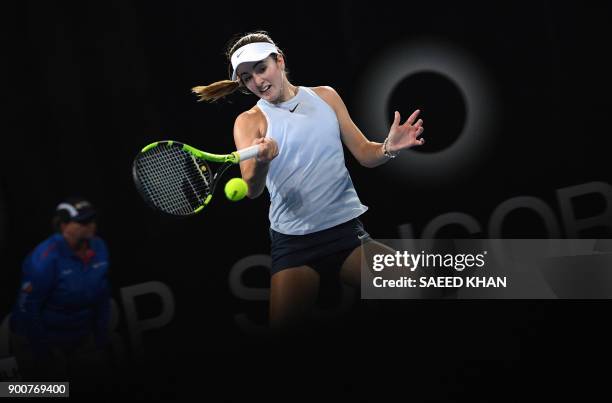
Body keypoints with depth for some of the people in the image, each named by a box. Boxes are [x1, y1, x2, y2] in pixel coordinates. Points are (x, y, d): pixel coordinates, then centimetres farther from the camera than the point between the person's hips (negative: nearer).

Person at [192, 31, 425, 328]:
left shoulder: (326, 96, 11)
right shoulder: (249, 121, 2)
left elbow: (365, 154, 13)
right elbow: (251, 190, -12)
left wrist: (388, 148, -10)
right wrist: (261, 161, -35)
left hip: (348, 229, 2)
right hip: (292, 242, -2)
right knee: (284, 327, -20)